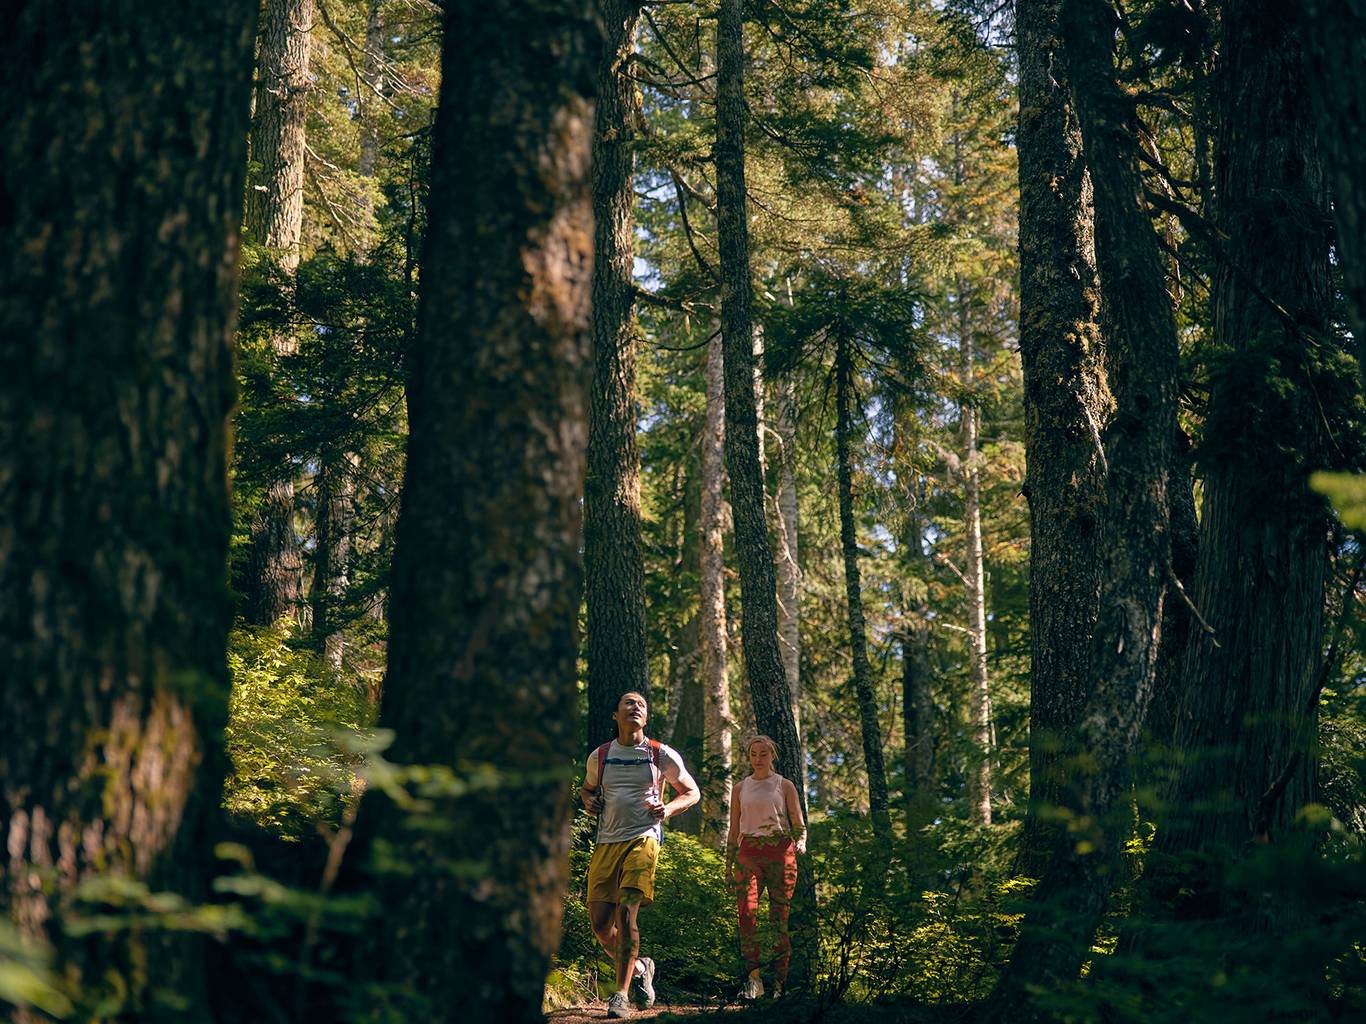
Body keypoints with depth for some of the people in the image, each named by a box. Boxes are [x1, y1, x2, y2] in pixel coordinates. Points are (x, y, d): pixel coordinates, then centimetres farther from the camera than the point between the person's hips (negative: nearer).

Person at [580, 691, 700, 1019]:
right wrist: (588, 801, 5)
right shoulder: (599, 756, 12)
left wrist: (668, 809, -5)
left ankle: (621, 994, -14)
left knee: (627, 911, -19)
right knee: (600, 922, -2)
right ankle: (638, 967, 26)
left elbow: (691, 791, 14)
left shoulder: (662, 755, 5)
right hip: (606, 842, 3)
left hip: (643, 838, -3)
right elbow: (587, 788, 29)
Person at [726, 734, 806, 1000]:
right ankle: (753, 979, -20)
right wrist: (728, 864, 12)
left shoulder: (785, 786, 11)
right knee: (746, 910, -18)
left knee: (780, 917, -5)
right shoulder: (740, 789, 16)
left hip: (780, 851, -1)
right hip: (749, 853, 1)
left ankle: (780, 983, -1)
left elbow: (799, 825, 8)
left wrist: (801, 843, -13)